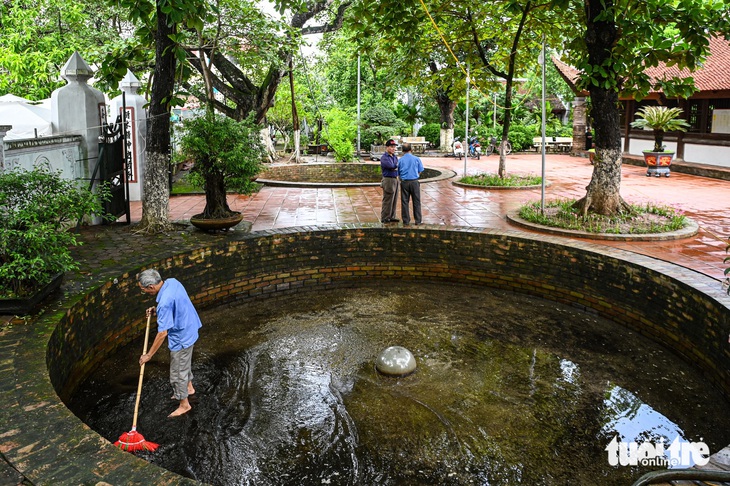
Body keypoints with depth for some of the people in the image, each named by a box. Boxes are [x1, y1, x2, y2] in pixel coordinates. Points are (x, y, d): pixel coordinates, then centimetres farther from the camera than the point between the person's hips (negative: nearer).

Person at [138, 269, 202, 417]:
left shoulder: (165, 302, -35)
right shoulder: (172, 282, -10)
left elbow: (162, 333, -29)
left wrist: (149, 355, -19)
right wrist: (157, 310, 0)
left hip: (181, 338, -9)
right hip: (189, 329, 9)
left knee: (177, 373, 10)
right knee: (185, 363, 30)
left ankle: (184, 405, 27)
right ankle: (189, 388, 52)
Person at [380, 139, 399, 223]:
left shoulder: (395, 157, 15)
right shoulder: (384, 158, -11)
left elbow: (397, 167, 7)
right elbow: (391, 166, -24)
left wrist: (394, 166, -13)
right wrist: (396, 165, -6)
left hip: (395, 179, 8)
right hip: (388, 180, -8)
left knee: (394, 200, 12)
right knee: (387, 201, -4)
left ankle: (392, 217, 21)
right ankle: (385, 218, 3)